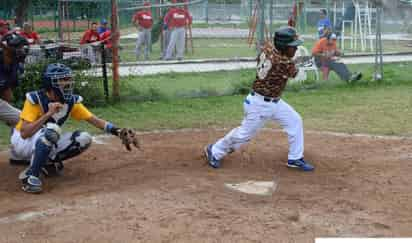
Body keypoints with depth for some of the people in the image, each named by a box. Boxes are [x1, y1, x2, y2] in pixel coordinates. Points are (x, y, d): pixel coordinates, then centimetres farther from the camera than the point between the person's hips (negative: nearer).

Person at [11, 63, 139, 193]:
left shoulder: (72, 101, -7)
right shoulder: (35, 99, -22)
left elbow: (94, 120, -8)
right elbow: (24, 133, -30)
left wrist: (118, 131, -21)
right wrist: (49, 114, -36)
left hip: (46, 143, 6)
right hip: (22, 142, -6)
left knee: (84, 139, -14)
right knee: (51, 129, -38)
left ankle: (48, 162, 4)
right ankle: (30, 175, -27)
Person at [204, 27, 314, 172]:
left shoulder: (267, 47, -5)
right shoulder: (285, 63, -26)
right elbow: (294, 73, -4)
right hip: (259, 104, -9)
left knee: (295, 121, 8)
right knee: (245, 133, 3)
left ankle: (295, 158, 18)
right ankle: (214, 151, 22)